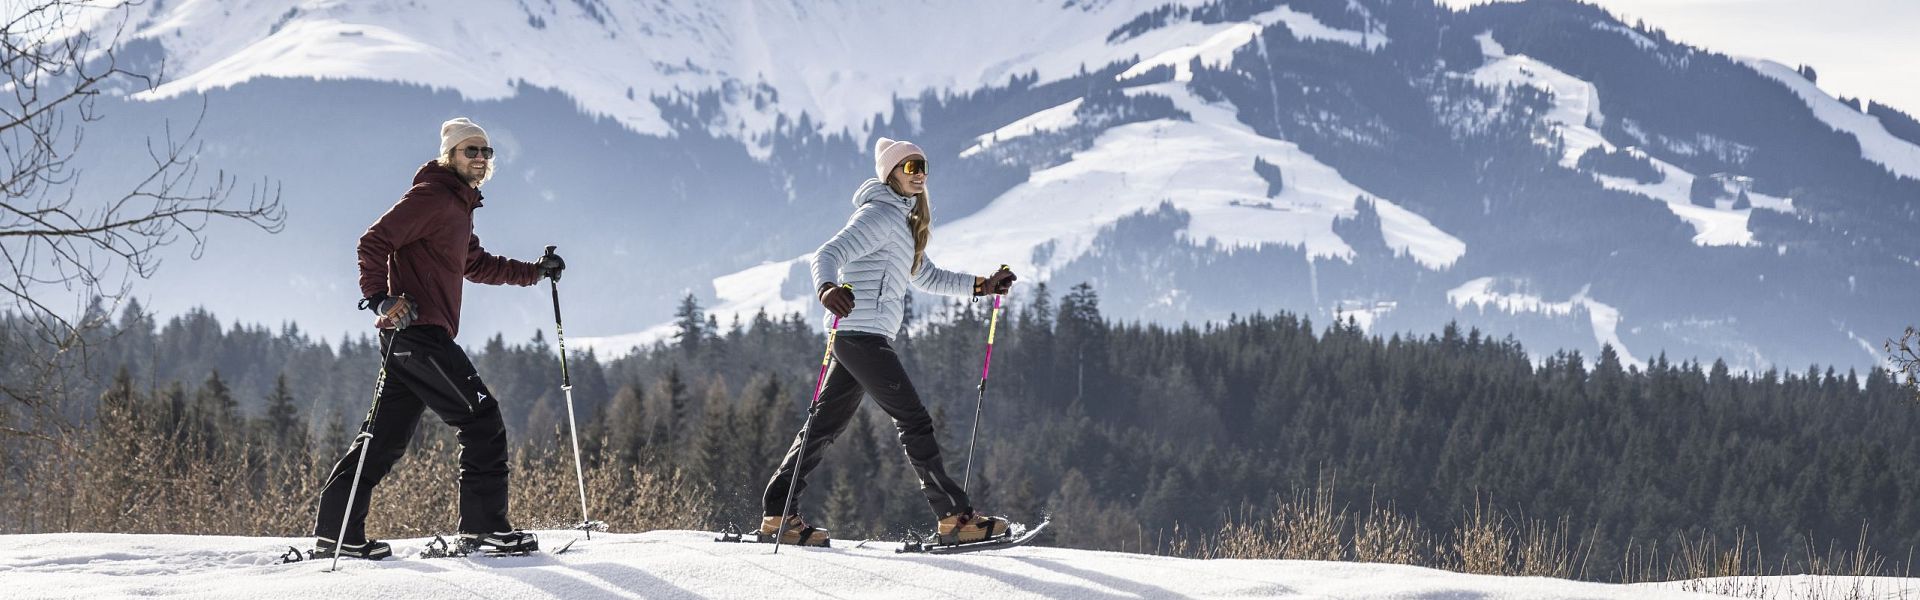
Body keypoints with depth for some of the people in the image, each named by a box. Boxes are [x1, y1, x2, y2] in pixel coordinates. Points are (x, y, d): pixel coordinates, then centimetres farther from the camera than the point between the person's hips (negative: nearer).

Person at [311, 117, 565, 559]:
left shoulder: (458, 208, 23)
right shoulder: (432, 197, -9)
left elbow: (478, 266, 36)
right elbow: (374, 243, -17)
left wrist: (535, 272, 30)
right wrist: (380, 297, -29)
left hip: (409, 338, 10)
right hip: (419, 331, -10)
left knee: (386, 438, 9)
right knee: (483, 419, -7)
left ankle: (336, 533, 8)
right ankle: (485, 527, -5)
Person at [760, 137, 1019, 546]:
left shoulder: (902, 221, 23)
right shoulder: (879, 214, -9)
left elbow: (926, 278, 32)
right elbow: (828, 254, -22)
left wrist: (981, 286, 22)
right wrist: (827, 287, -44)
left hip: (857, 338, 11)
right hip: (864, 333, -11)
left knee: (826, 425, 10)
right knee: (914, 421, -9)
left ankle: (778, 514, 10)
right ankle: (954, 516, -9)